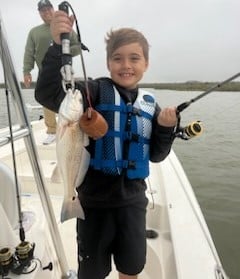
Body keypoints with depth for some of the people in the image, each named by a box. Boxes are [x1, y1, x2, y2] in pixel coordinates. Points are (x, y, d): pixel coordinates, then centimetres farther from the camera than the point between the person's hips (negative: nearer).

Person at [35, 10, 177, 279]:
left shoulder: (149, 103, 2)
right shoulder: (95, 92, -11)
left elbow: (156, 155, 5)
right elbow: (47, 94, -27)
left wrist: (165, 128, -11)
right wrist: (58, 46, -37)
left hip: (133, 200, 4)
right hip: (95, 200, -3)